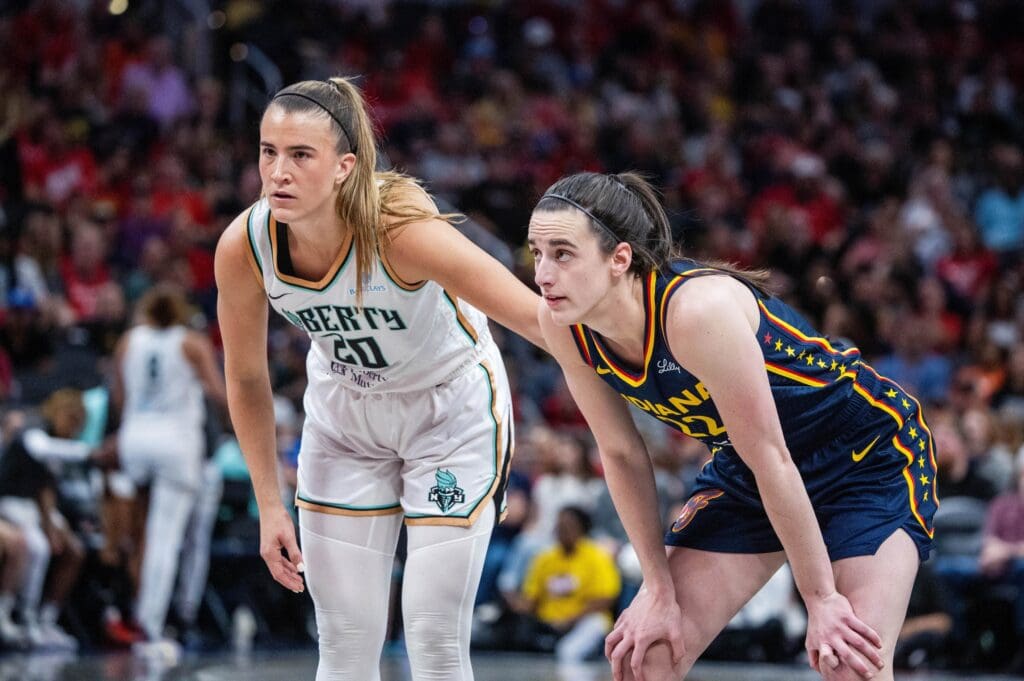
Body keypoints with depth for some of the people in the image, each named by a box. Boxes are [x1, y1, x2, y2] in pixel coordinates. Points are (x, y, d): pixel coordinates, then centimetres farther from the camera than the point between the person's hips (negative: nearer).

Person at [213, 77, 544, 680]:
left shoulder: (401, 229, -35)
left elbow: (537, 318, -34)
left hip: (452, 409, -3)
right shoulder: (243, 248, -22)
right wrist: (270, 505, -3)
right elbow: (247, 380, -4)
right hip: (344, 414, 3)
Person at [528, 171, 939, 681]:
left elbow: (771, 460, -28)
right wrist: (659, 588, -2)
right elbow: (622, 454, -1)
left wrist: (820, 598, -22)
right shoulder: (562, 325, -15)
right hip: (742, 472, 7)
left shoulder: (697, 309, -35)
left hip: (871, 456, -7)